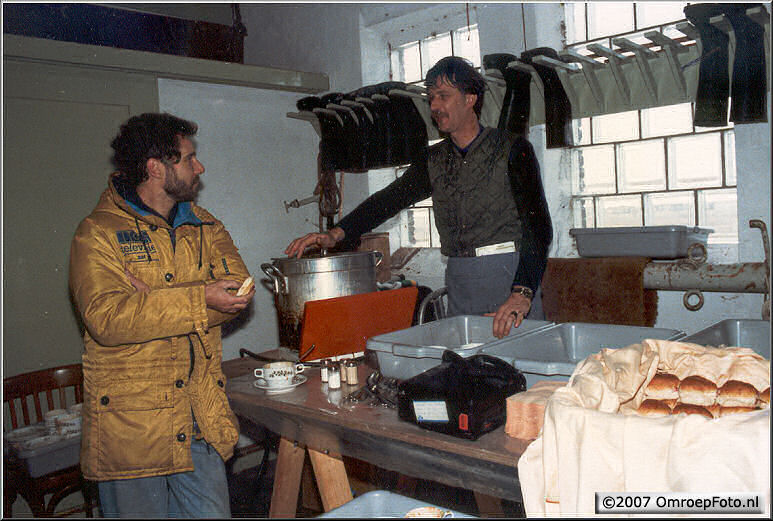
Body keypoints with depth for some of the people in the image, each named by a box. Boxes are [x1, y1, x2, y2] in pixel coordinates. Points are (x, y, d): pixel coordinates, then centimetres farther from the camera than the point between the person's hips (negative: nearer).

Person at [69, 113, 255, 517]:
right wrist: (197, 300, -27)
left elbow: (239, 292, -2)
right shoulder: (98, 233, -5)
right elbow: (106, 318, -19)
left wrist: (153, 299, -15)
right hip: (130, 423, -4)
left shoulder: (204, 227, 12)